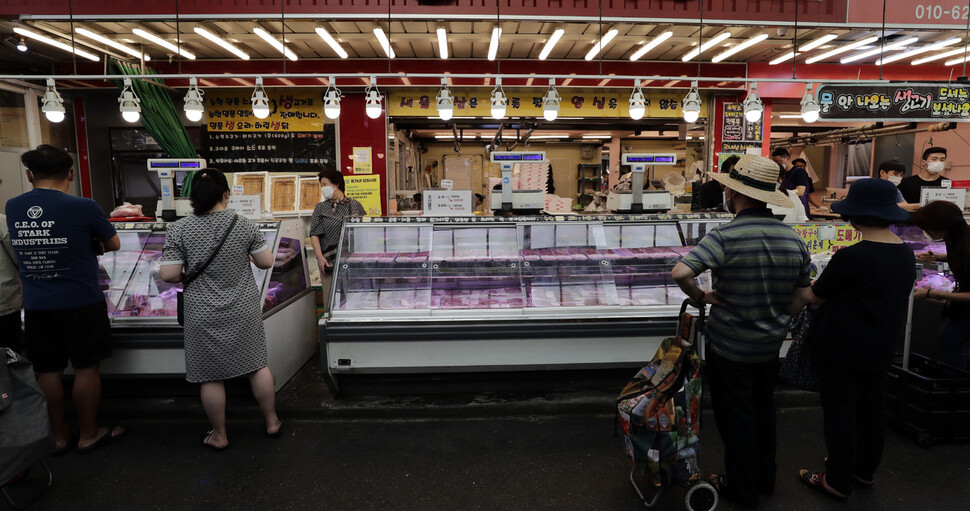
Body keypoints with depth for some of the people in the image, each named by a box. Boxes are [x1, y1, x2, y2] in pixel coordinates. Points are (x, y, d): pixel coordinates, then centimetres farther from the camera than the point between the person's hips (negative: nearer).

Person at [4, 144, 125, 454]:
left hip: (36, 306, 5)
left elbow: (23, 249, 14)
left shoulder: (12, 208, 1)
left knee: (48, 371, 14)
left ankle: (58, 437, 27)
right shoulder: (83, 208, -14)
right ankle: (89, 435, 20)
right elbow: (114, 244, 0)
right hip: (81, 302, -4)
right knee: (87, 369, 8)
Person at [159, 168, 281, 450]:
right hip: (244, 311, 1)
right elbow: (266, 262, -3)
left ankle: (219, 436, 26)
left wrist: (187, 272, 9)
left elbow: (168, 275, -11)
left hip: (205, 316, -1)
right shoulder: (244, 224, -8)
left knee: (211, 376, 12)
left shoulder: (178, 230, -10)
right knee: (257, 365, 16)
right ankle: (272, 422, 29)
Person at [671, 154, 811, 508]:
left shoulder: (724, 237, -25)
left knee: (735, 416, 12)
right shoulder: (794, 239, -6)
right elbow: (802, 295, 5)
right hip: (771, 345, 6)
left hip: (729, 346, -5)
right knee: (763, 410, 24)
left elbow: (680, 273, -38)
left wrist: (700, 297, -19)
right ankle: (765, 479, 42)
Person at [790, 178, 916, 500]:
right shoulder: (906, 254, -1)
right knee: (871, 408, 20)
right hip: (880, 350, 8)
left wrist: (795, 302, 5)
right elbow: (899, 302, 11)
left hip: (842, 349, -8)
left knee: (840, 413, 6)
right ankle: (865, 471, 38)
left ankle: (838, 482, 20)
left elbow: (815, 295, -14)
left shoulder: (852, 257, -26)